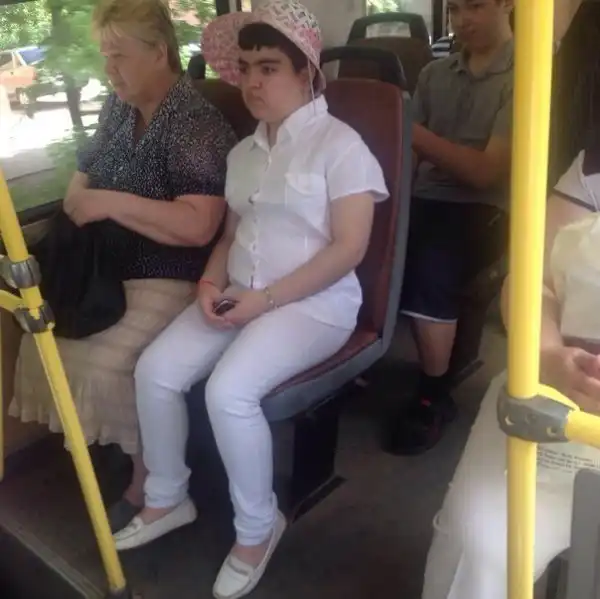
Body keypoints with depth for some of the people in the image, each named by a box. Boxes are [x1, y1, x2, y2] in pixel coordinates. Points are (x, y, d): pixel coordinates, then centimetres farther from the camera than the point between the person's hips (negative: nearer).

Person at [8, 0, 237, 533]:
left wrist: (112, 203, -25)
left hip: (169, 279, -8)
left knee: (104, 364, -24)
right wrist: (76, 201, -2)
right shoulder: (118, 109, 8)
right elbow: (85, 174, 21)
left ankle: (149, 482, 1)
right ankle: (92, 444, 17)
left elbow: (198, 226, -28)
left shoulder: (197, 125, -18)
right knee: (43, 338, -4)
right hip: (107, 267, 9)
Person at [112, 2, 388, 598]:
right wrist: (211, 283, -4)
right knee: (155, 370, -10)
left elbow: (349, 247, -15)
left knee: (228, 390, -28)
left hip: (313, 303, -7)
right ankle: (167, 499, 14)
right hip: (240, 296, 7)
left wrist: (266, 299, -18)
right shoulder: (242, 153, 15)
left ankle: (257, 528, -1)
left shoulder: (339, 143, -8)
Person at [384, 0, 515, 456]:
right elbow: (411, 149, 8)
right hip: (425, 198, 5)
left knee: (426, 269, -33)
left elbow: (487, 171, -12)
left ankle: (434, 396, -9)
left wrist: (415, 134, -15)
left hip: (482, 209, -5)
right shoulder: (434, 74, 17)